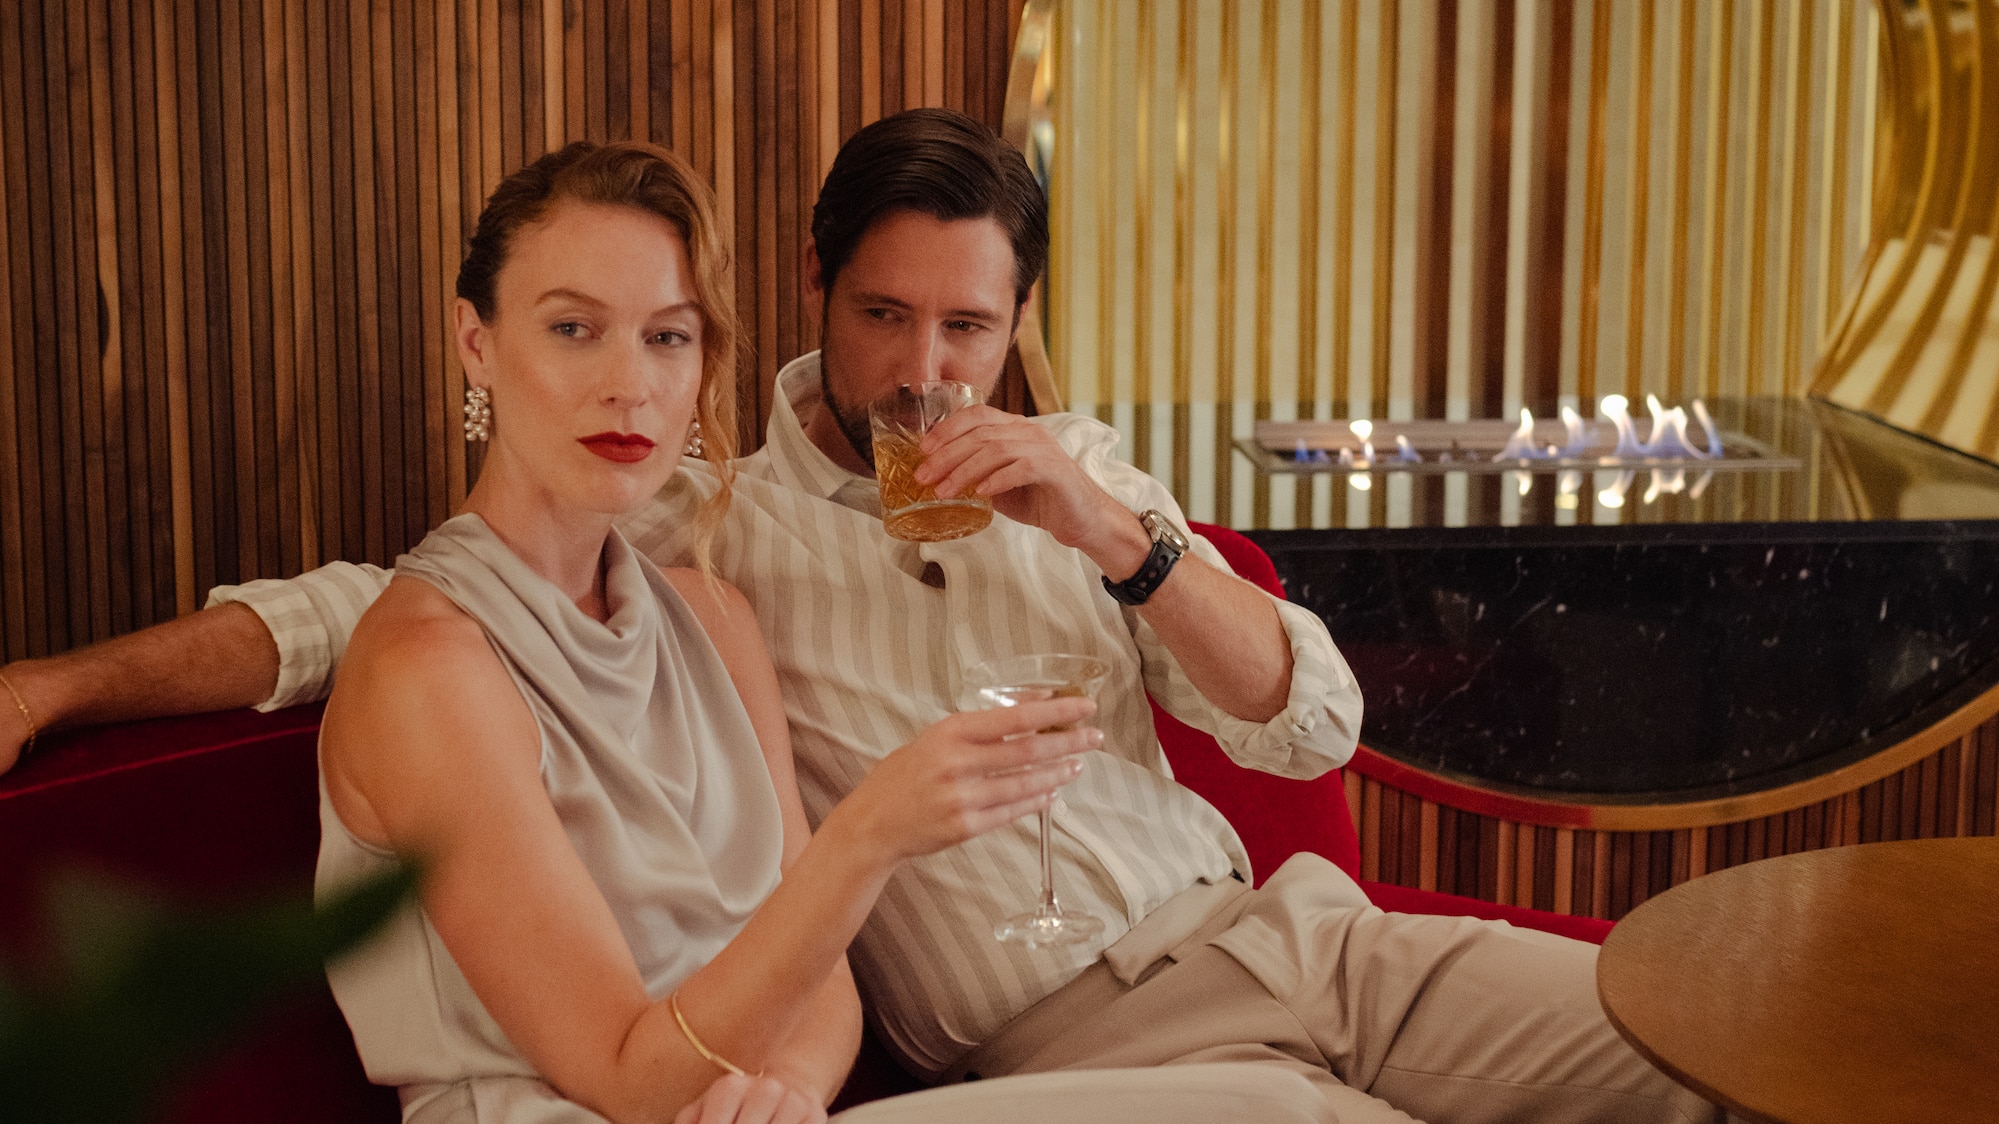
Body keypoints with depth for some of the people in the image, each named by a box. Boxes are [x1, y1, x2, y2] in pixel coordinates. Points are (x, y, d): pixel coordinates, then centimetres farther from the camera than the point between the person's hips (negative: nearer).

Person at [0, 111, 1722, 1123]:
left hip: (1283, 929, 5)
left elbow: (1315, 725, 5)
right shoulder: (705, 526, 1)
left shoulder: (1075, 472, 12)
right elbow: (369, 606, -1)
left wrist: (1118, 538, -11)